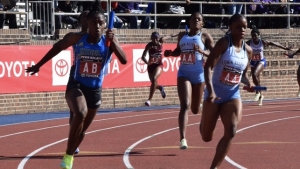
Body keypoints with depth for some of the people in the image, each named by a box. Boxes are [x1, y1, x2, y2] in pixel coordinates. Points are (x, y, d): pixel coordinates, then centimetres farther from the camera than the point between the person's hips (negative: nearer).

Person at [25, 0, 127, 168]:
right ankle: (68, 155, -21)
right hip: (76, 86, -2)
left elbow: (124, 60, -20)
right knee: (80, 114, -33)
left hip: (95, 90, 2)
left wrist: (113, 42, -33)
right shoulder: (77, 38, -10)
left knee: (83, 129, 15)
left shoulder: (110, 40, -10)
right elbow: (58, 47, 6)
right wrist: (39, 65, 11)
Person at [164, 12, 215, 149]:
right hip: (183, 73, 1)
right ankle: (183, 139, -23)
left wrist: (202, 51, -25)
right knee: (185, 105, -17)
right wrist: (170, 53, 3)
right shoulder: (182, 36, 10)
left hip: (199, 74, -1)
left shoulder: (205, 37, -2)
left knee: (195, 109, 11)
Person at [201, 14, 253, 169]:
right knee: (206, 137, 8)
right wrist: (210, 91, -32)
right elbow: (208, 67, -20)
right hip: (215, 93, -4)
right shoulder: (224, 43, -15)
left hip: (233, 95, 4)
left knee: (231, 132, -18)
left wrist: (248, 84, -7)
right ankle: (205, 124, 48)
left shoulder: (248, 50, 2)